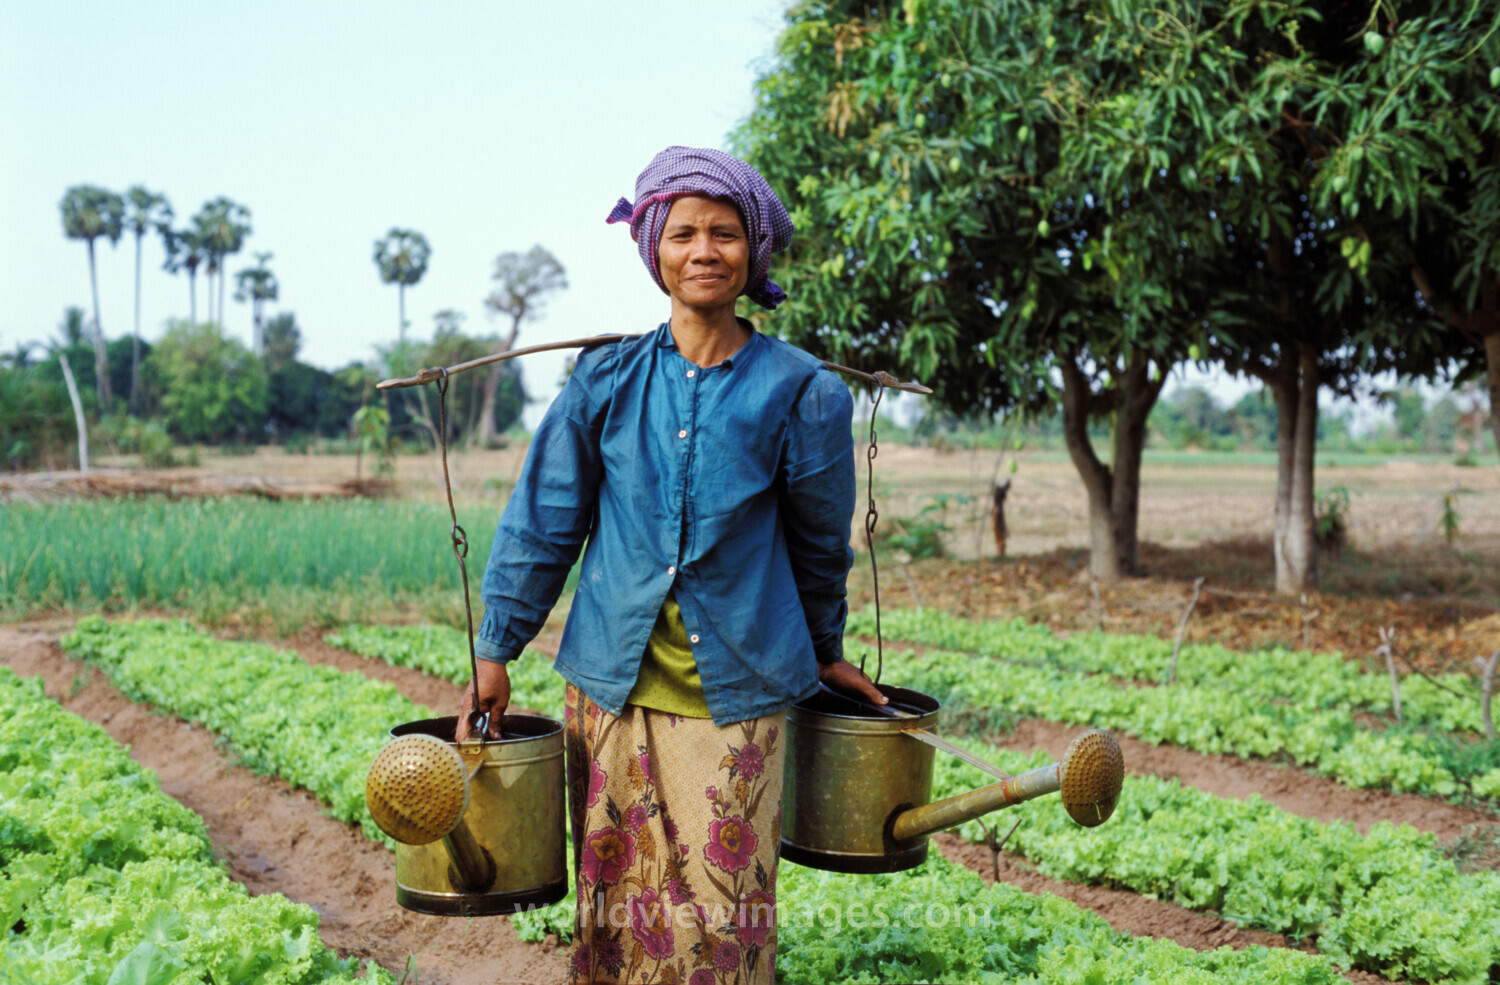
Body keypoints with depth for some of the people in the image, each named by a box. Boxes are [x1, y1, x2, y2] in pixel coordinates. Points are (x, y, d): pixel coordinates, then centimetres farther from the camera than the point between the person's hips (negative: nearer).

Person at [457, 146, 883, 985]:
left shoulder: (800, 392, -2)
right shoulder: (607, 379, 1)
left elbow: (820, 541, 10)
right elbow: (544, 520, 6)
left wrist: (826, 652, 19)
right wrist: (495, 650, 6)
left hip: (736, 691, -1)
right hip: (614, 683, 2)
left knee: (721, 904, 3)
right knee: (620, 896, 10)